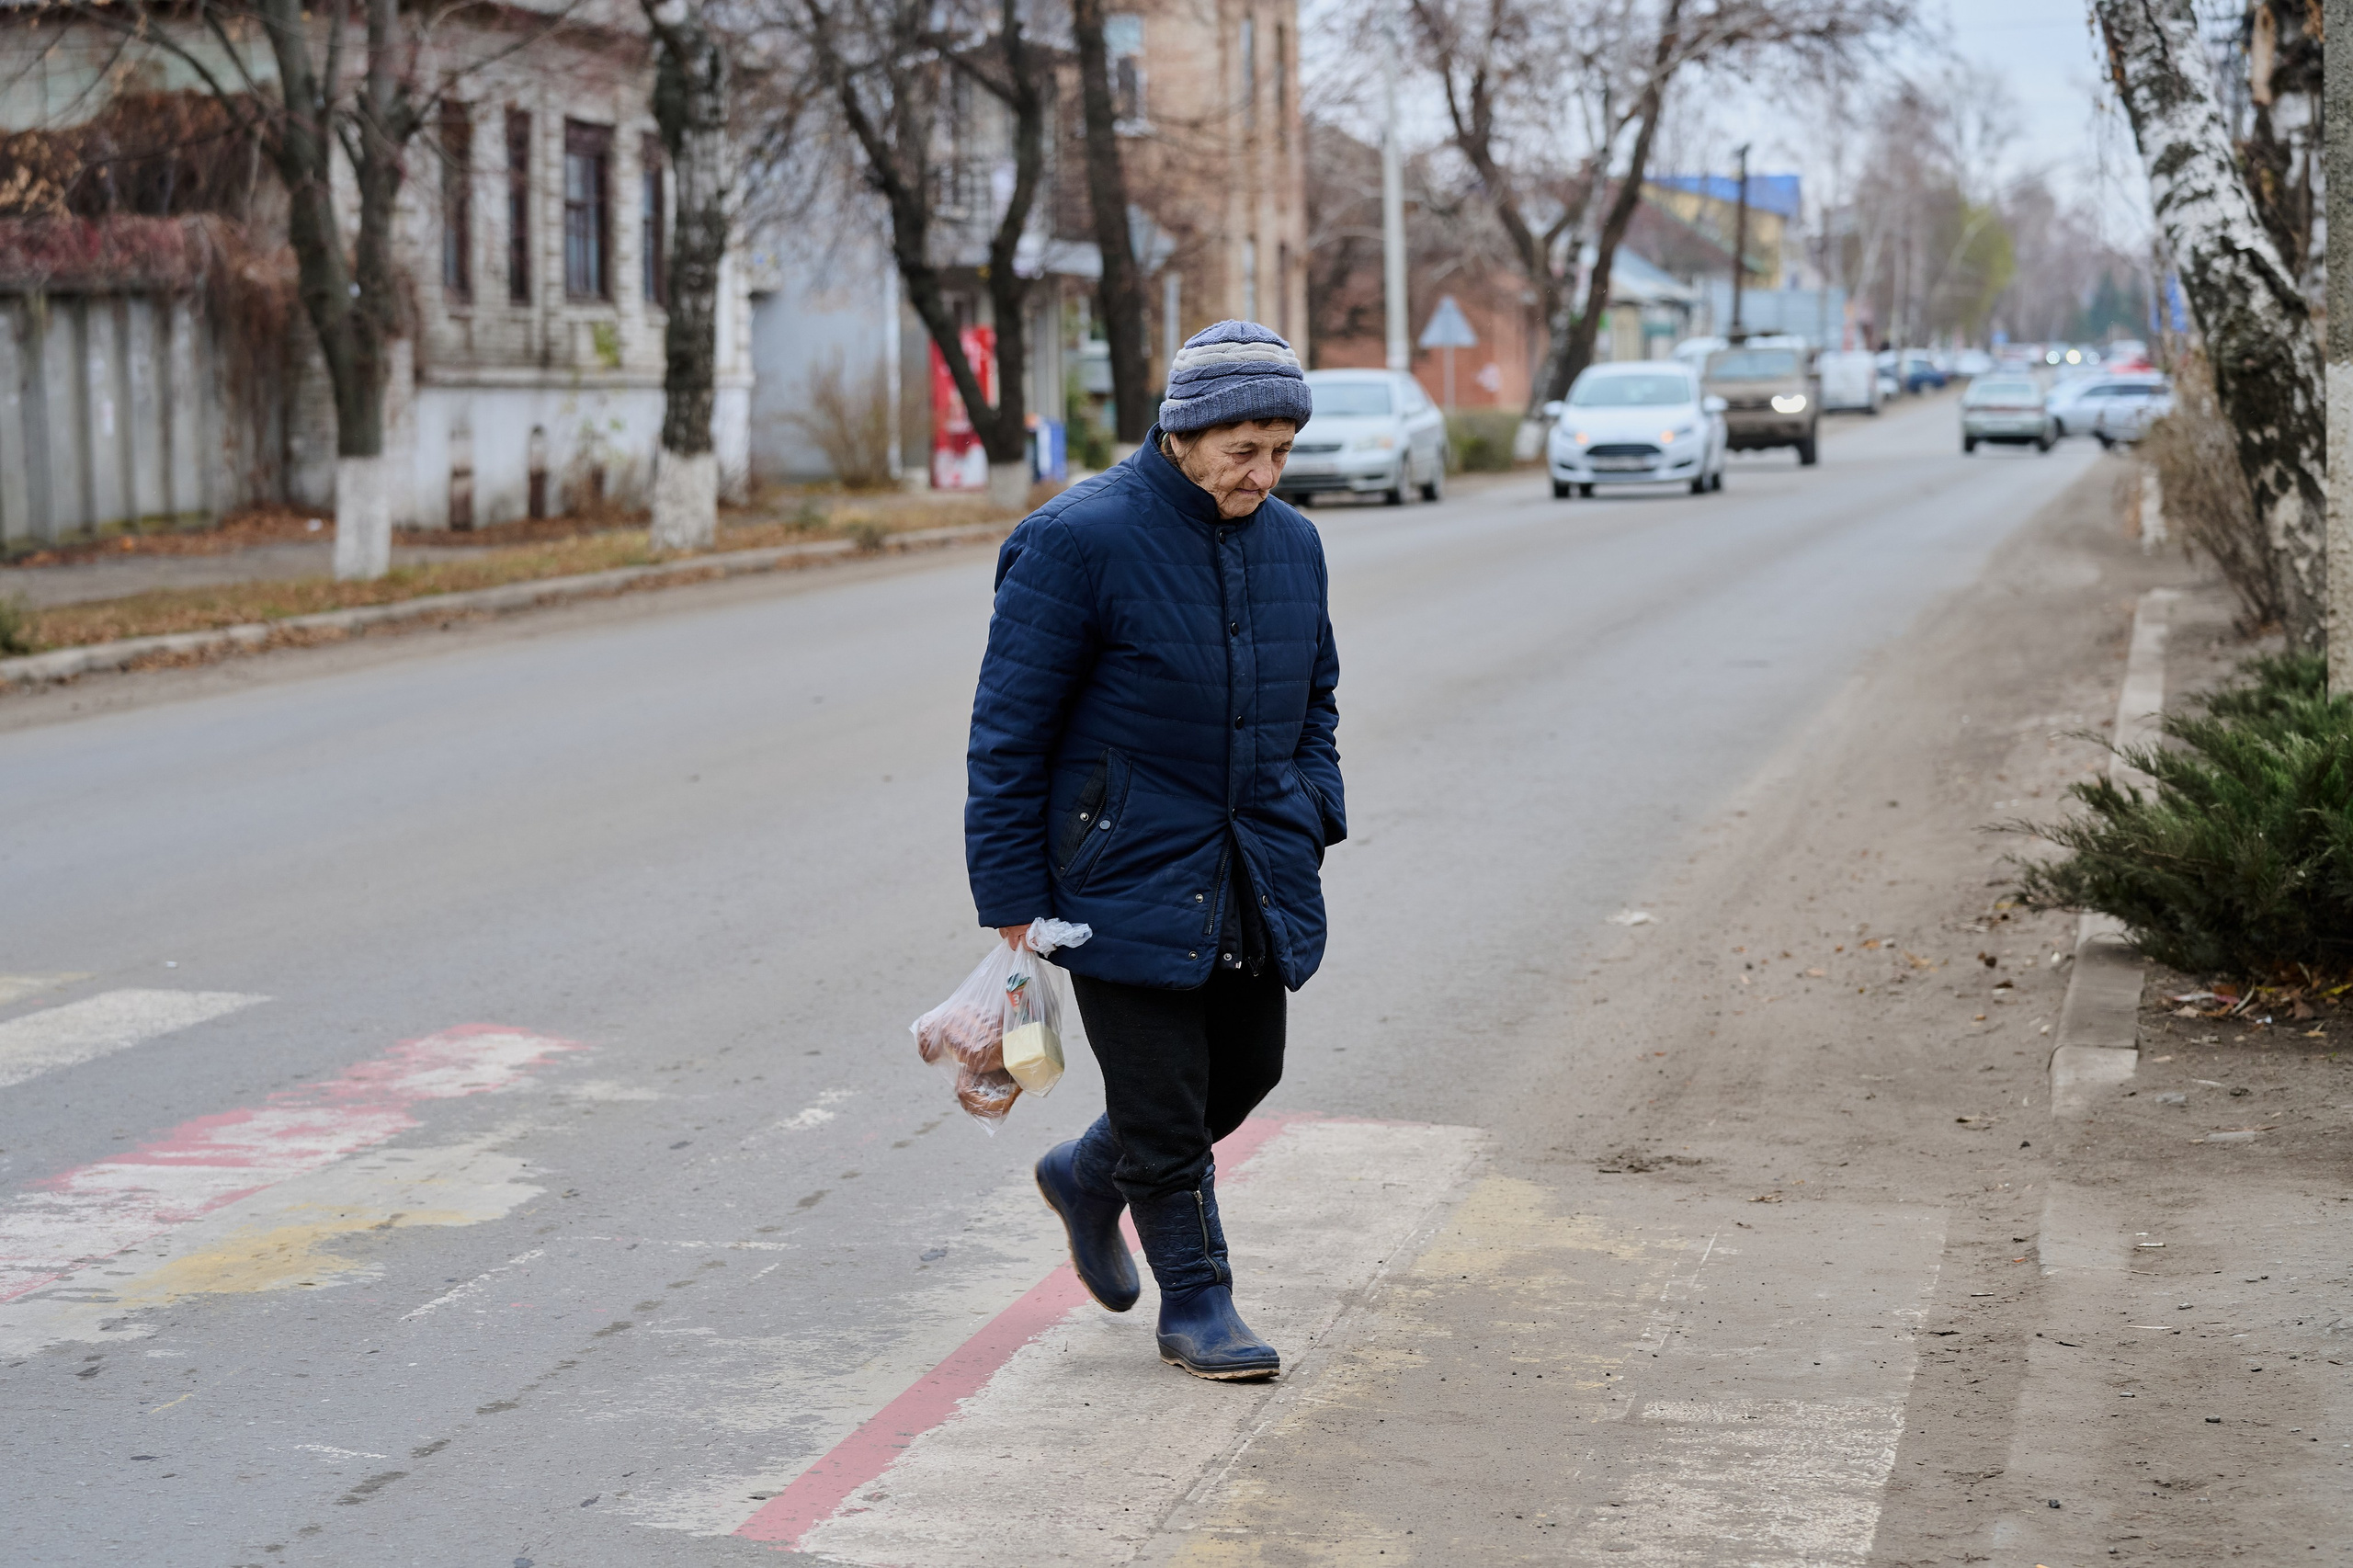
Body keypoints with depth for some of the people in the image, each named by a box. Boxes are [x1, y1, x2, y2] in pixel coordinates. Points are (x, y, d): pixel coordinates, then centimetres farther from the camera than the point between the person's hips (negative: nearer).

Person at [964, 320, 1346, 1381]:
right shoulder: (1079, 541, -15)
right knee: (1165, 1105, 0)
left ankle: (1088, 1176, 40)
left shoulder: (1290, 545, 6)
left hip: (1256, 881, 7)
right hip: (1128, 874, -7)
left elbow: (1314, 697, 22)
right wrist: (1012, 897, -12)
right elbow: (1008, 731, -12)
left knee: (1246, 1068, 15)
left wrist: (1313, 818, 8)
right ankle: (1195, 1302, 17)